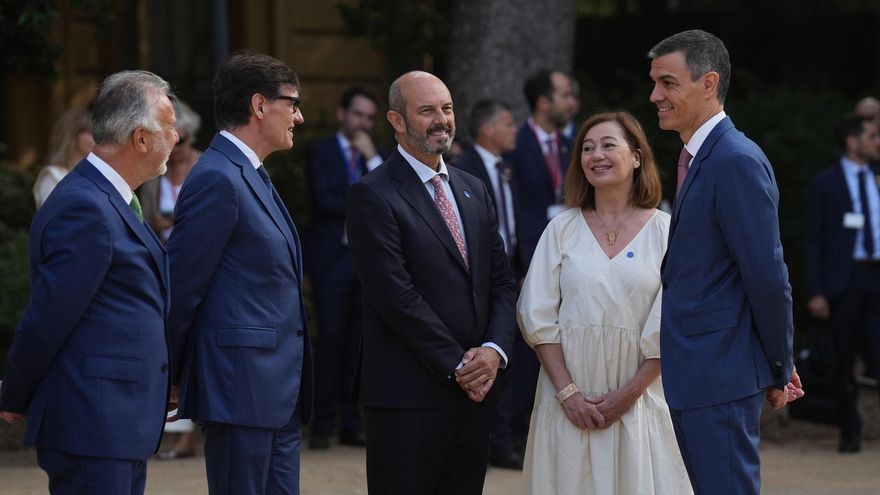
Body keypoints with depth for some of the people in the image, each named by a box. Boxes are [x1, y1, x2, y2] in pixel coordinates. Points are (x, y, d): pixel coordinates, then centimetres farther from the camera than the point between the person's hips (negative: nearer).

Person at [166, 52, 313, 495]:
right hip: (240, 389, -10)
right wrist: (169, 379, -7)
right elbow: (180, 287, -13)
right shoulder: (217, 180, -14)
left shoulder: (254, 176, 17)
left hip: (279, 392, 10)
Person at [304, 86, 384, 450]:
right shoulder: (321, 153, 3)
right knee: (331, 338, -8)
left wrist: (373, 158, -6)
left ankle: (352, 423, 7)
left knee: (358, 341, 3)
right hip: (332, 258, -4)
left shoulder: (376, 158, 16)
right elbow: (324, 200, -12)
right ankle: (322, 425, -6)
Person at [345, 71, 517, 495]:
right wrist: (457, 365, -12)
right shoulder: (372, 195, -7)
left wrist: (494, 349, -4)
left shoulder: (473, 190, 17)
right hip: (407, 396, -7)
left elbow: (500, 281, 14)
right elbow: (396, 296, -14)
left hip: (472, 389, 7)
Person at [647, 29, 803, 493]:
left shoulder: (737, 161, -16)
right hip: (691, 371, 10)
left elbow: (768, 276, -18)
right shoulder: (697, 158, 15)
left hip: (720, 374, -10)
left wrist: (779, 369, -9)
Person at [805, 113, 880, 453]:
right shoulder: (825, 183, 1)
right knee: (845, 358, 6)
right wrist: (816, 292, -7)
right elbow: (813, 240, -1)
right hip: (845, 277, -1)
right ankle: (850, 431, 17)